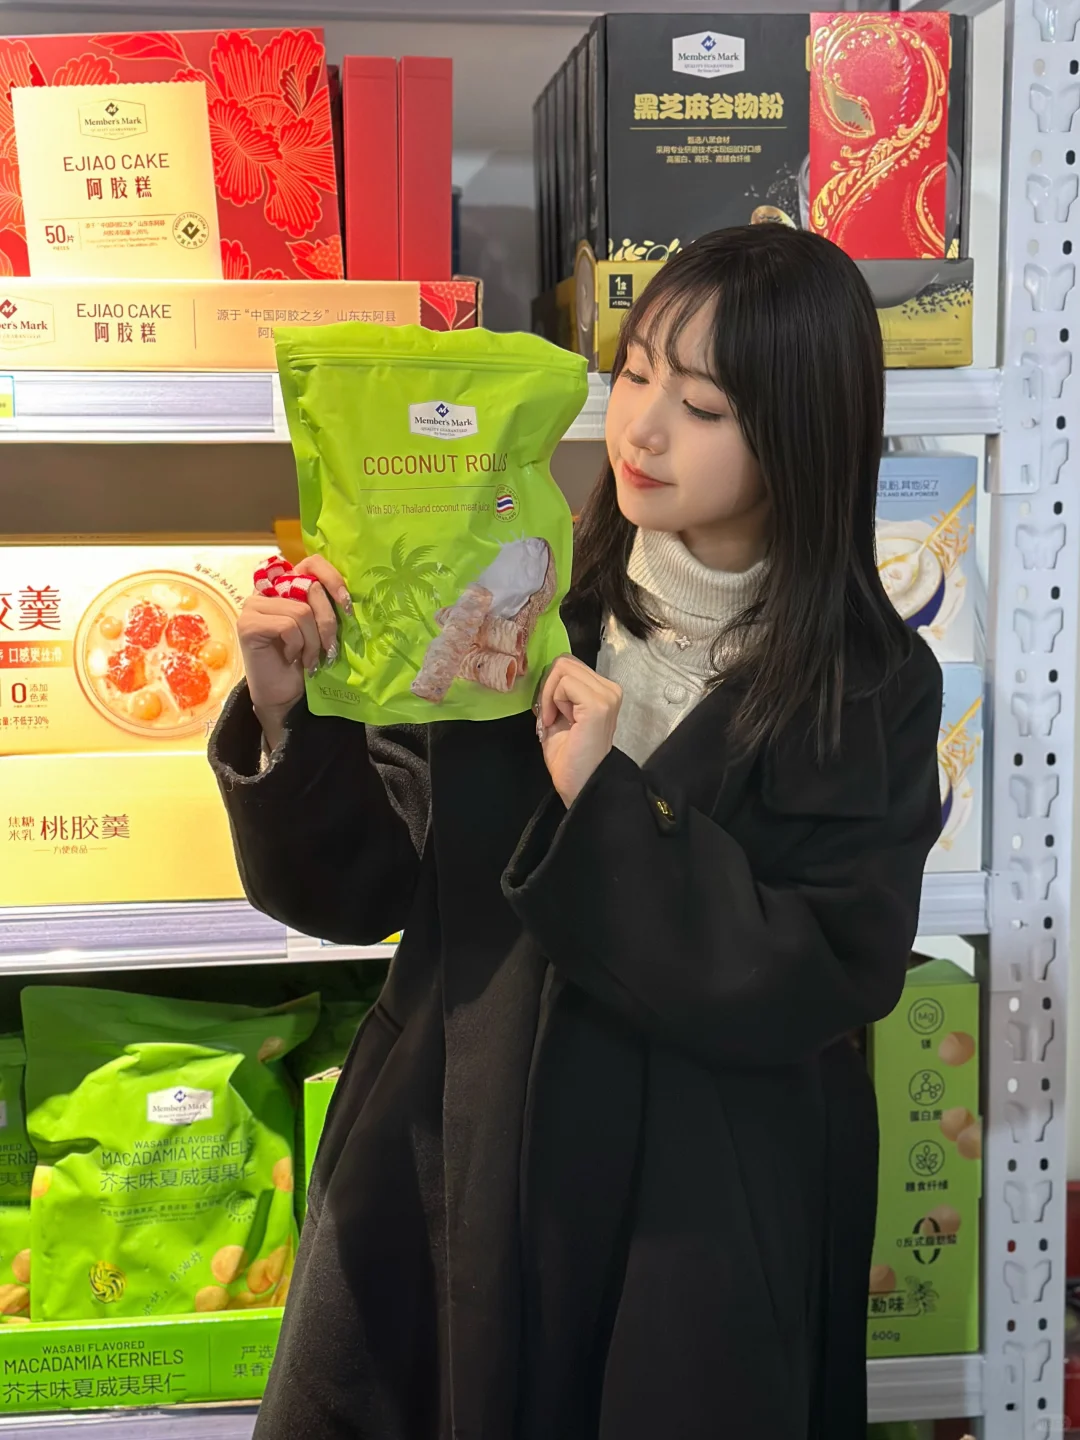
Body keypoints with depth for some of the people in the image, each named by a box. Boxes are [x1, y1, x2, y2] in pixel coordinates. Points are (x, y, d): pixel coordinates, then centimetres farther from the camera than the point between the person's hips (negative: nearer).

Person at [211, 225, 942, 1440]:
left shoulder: (870, 691, -9)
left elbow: (823, 979, -17)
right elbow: (353, 886, -2)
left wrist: (606, 804, -23)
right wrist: (291, 719, -20)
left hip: (695, 1230, -2)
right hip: (445, 1171, 3)